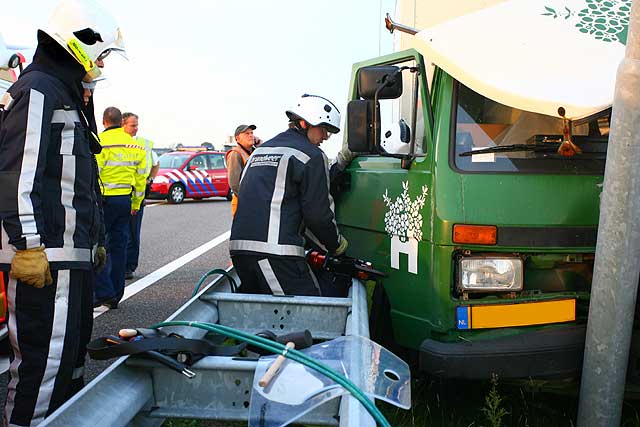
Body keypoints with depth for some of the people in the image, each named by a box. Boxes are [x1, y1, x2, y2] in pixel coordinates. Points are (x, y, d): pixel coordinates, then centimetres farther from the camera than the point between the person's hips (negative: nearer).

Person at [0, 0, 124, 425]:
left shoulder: (67, 96, 24)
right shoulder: (36, 90, -9)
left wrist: (92, 242, 26)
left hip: (70, 254, 11)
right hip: (43, 257, -11)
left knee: (72, 354, 18)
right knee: (45, 359, -8)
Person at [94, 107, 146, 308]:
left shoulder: (100, 142, -11)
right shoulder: (135, 145, 10)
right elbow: (141, 177, 14)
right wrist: (136, 204, 21)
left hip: (104, 199, -6)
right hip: (125, 200, 6)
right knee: (119, 247, 11)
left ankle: (104, 292, -6)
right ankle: (115, 296, 17)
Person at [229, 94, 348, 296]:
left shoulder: (261, 150, 25)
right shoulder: (312, 156, -2)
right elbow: (318, 212, -5)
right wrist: (337, 244, 13)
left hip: (239, 246, 9)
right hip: (276, 251, -8)